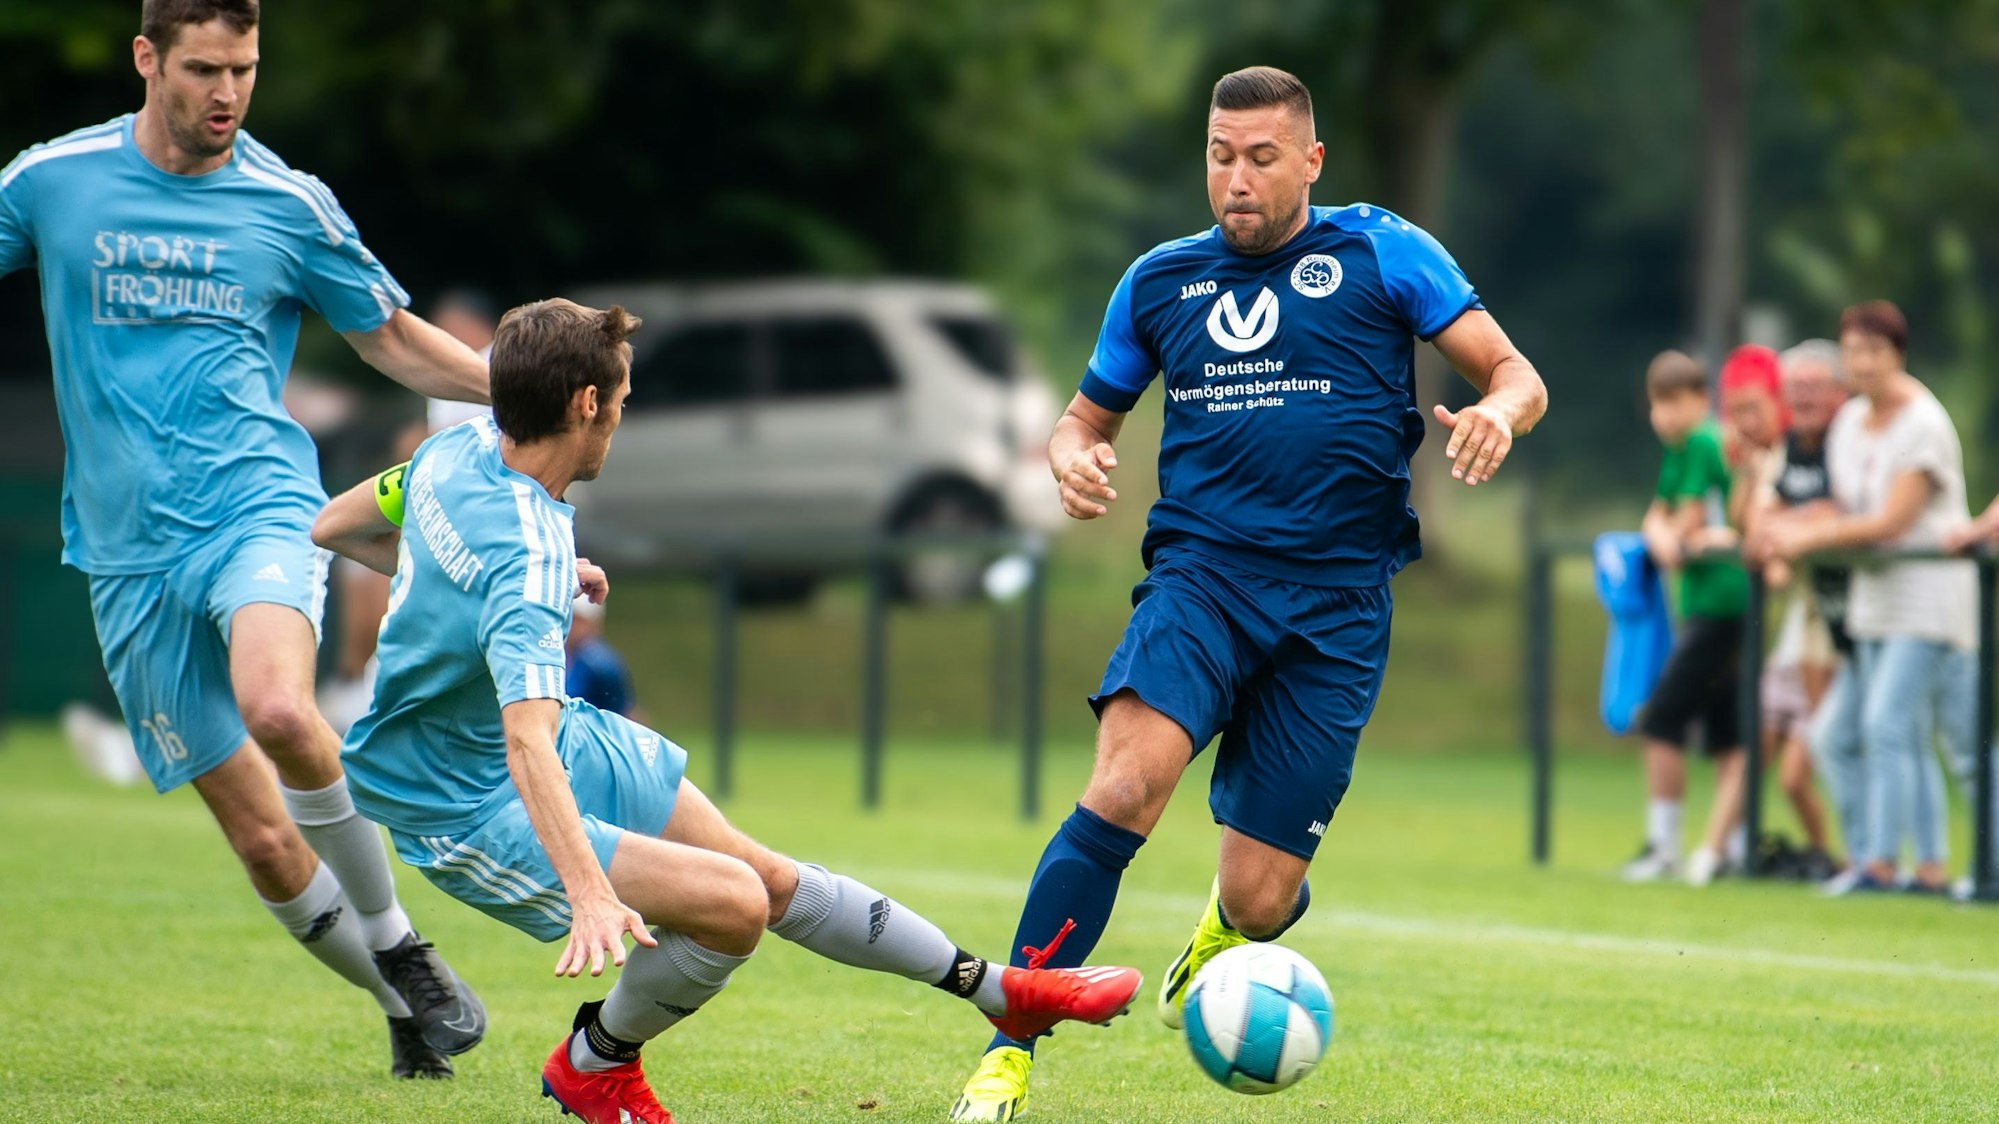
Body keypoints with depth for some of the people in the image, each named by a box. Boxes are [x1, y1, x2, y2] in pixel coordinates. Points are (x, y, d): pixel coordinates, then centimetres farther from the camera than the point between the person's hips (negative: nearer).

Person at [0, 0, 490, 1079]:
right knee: (262, 838, -3)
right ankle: (398, 1002, 20)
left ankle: (399, 947, -15)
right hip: (129, 553, 2)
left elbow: (394, 339, 15)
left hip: (258, 504, -2)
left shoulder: (289, 204, 3)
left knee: (277, 707, -34)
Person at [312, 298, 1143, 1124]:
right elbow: (526, 745, -46)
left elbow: (333, 527, 9)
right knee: (731, 904, -21)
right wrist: (589, 895, -55)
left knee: (768, 877, 13)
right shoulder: (528, 560, -35)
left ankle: (1001, 992, 23)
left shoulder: (461, 448, -7)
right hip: (469, 812, -10)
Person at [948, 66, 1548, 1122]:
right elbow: (1086, 414, 25)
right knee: (1126, 784, -29)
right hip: (1200, 570, 1)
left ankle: (1220, 927, 40)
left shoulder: (1380, 252, 5)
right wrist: (1073, 455, 0)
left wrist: (1497, 413, -21)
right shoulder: (1161, 279, 13)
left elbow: (1516, 377, 3)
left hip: (1335, 602, -1)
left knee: (1258, 902, -1)